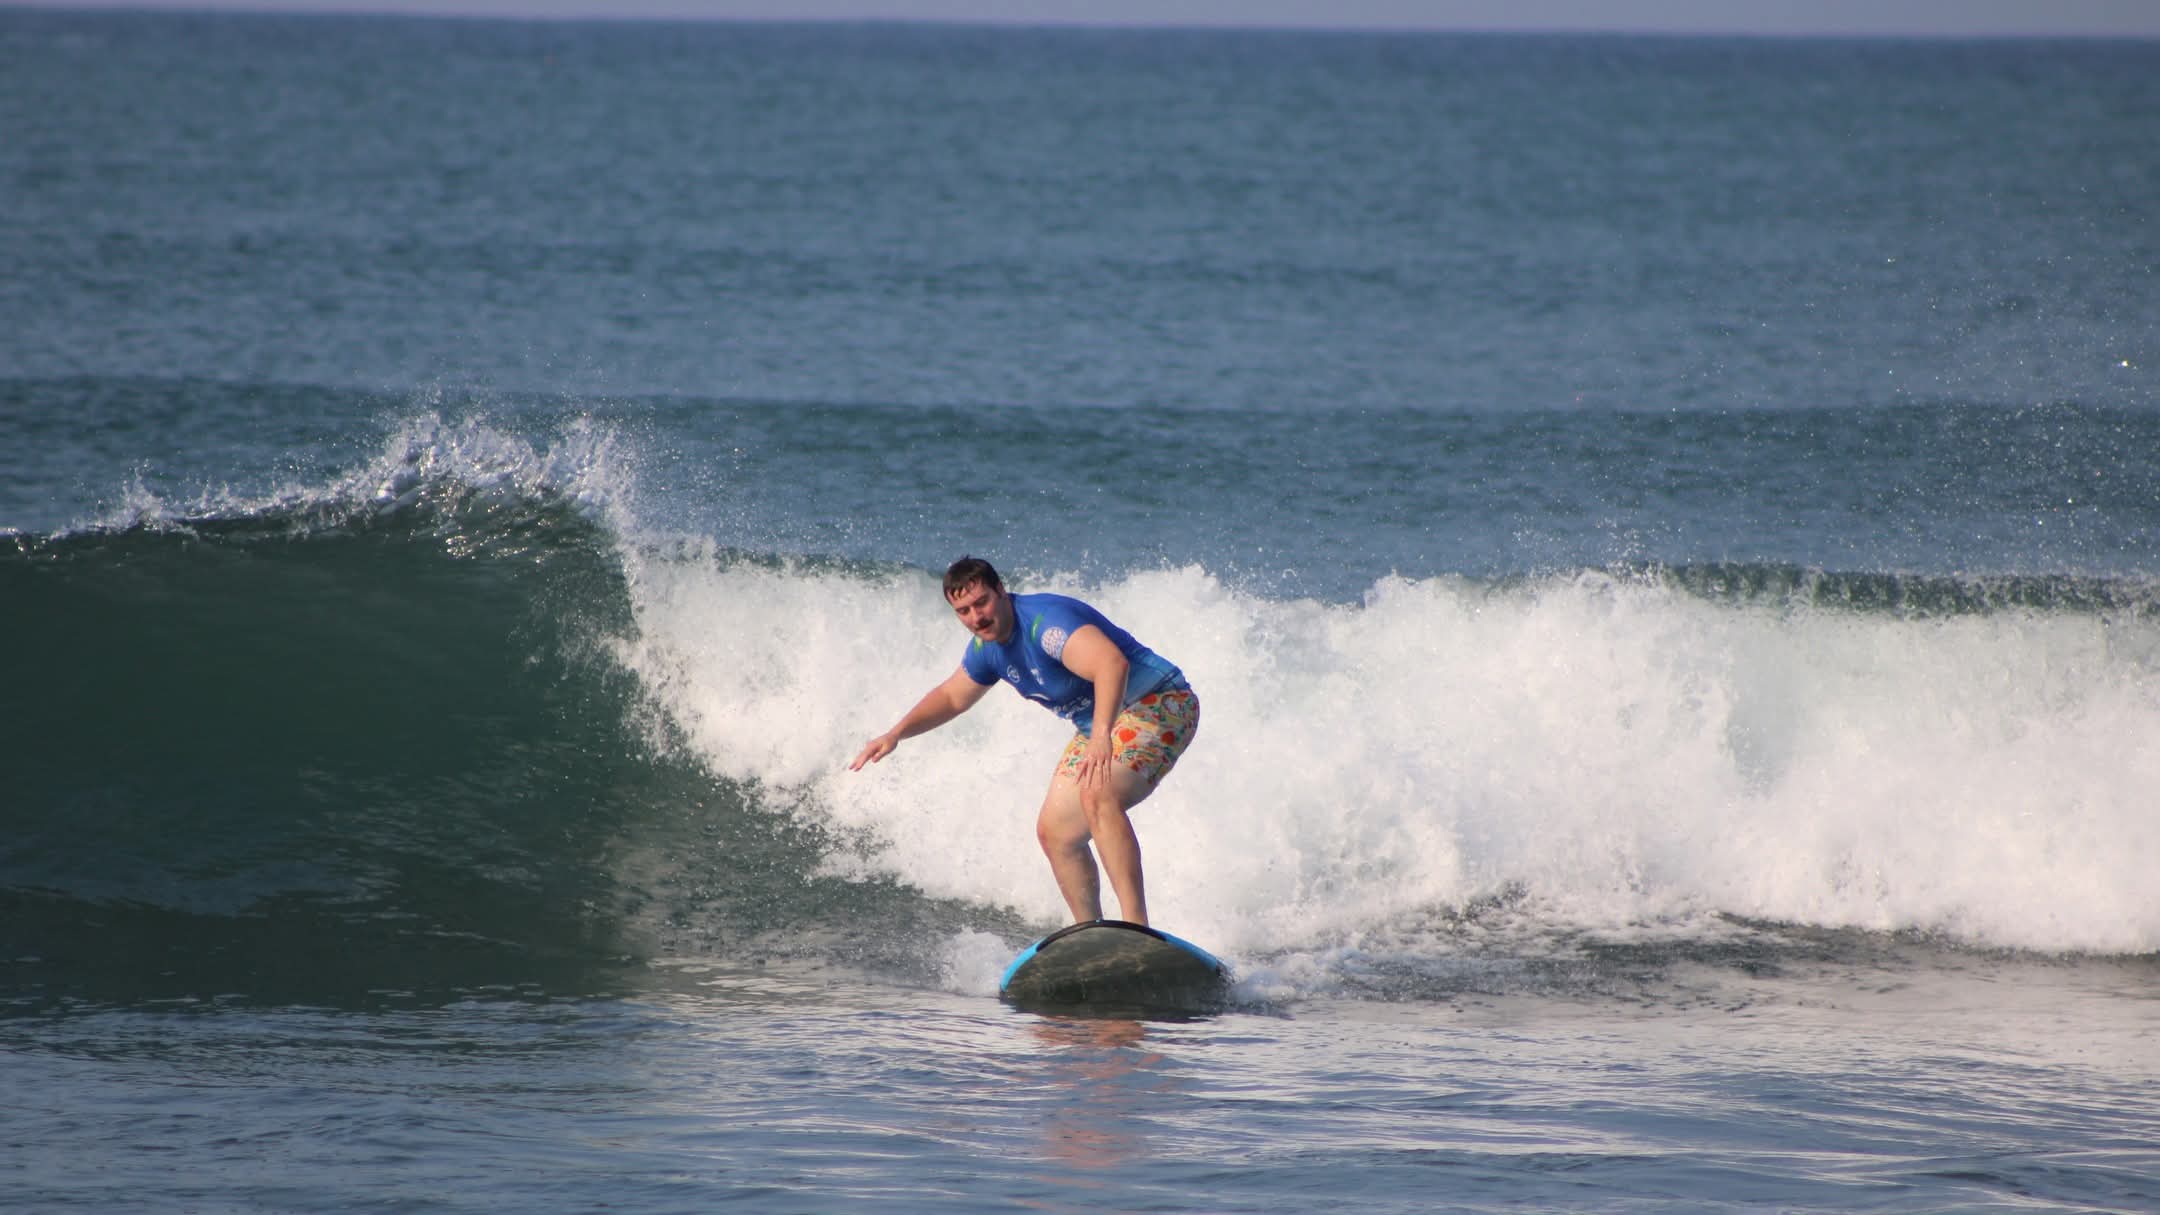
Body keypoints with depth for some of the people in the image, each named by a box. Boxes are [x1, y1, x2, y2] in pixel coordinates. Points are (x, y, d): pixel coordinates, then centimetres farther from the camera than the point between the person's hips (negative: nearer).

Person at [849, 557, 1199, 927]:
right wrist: (895, 734, 12)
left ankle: (1136, 930, -40)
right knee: (1055, 831, 5)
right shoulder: (987, 648, 5)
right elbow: (951, 696, 25)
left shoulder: (1046, 622, -26)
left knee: (1097, 796, -34)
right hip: (1098, 725, 10)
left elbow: (1111, 664, -43)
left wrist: (1102, 737, -55)